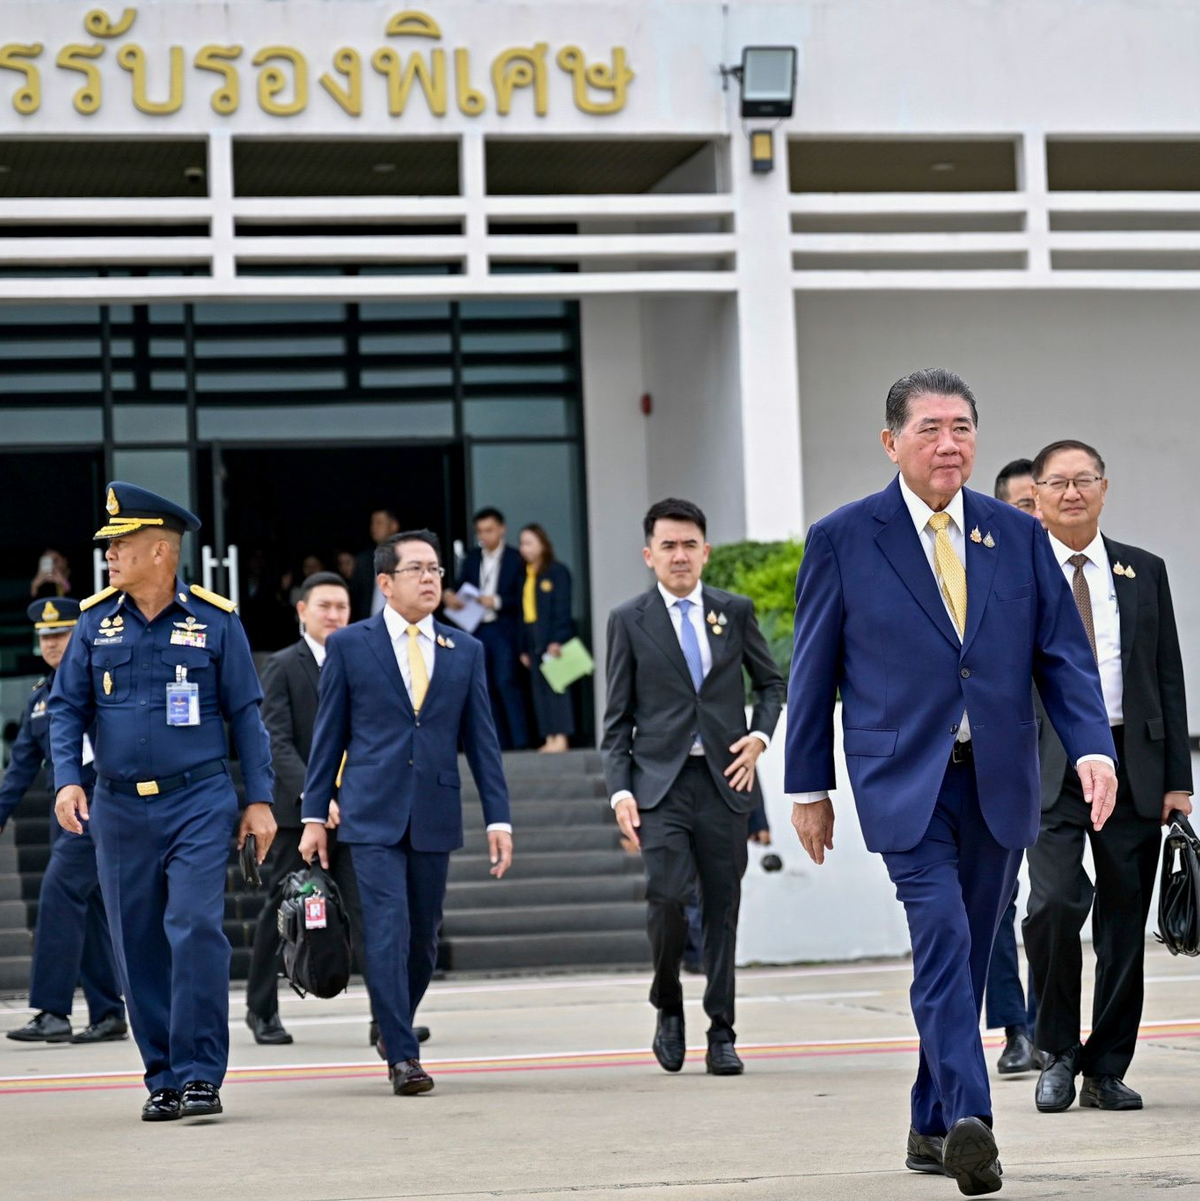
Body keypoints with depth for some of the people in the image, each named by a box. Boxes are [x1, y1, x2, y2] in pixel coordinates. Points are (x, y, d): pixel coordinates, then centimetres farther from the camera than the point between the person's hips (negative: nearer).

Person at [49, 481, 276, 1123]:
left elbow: (245, 711, 3)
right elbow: (67, 707, 8)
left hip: (198, 802, -3)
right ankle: (162, 1079, 15)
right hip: (120, 810, 3)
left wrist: (259, 799, 0)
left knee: (196, 931, -15)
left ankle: (200, 1075, -8)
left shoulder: (214, 621, -1)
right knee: (138, 949, 5)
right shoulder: (95, 621, 5)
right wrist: (68, 779, -7)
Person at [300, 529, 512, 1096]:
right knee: (387, 932, -12)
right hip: (372, 814, -3)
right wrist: (314, 815, 2)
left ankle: (393, 1027, 31)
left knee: (424, 938, 9)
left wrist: (498, 818, 4)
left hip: (434, 815, 3)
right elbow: (329, 735, 5)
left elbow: (481, 739, 10)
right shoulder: (349, 645, 3)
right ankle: (402, 1054, -11)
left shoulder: (465, 651, 10)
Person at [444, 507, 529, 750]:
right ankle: (500, 743, 9)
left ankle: (520, 741, -9)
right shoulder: (472, 559, 12)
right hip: (478, 630, 5)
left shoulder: (515, 559, -2)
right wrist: (451, 595, -10)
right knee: (487, 688, 5)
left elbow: (523, 598, -6)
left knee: (506, 682, -12)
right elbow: (461, 587, 11)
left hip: (505, 630, -5)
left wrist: (497, 602, -18)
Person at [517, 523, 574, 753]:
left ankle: (561, 737, -7)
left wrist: (557, 640, -17)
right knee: (539, 689, 4)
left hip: (553, 638, -7)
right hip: (532, 639, 7)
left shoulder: (557, 571, -4)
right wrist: (524, 648, 11)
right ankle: (549, 738, 5)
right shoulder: (526, 575, 14)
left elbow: (562, 609, -9)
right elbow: (523, 612, 14)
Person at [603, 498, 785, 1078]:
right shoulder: (629, 621, 5)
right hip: (660, 781, -2)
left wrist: (760, 735, 1)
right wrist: (620, 790, -5)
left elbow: (771, 682, 20)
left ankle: (721, 1035, 10)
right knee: (667, 895, -16)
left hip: (725, 779, 2)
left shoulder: (735, 612, 9)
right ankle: (668, 1008, 8)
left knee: (723, 905, 2)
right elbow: (617, 719, 5)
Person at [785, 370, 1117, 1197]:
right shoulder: (843, 540, 0)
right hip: (905, 782, -4)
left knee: (967, 959, 10)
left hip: (999, 782, 4)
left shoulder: (1019, 536, 8)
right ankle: (970, 1121, -28)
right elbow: (814, 671, 4)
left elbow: (1063, 654, 6)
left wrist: (1093, 748, -9)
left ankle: (933, 1128, 21)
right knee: (942, 940, -20)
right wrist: (808, 786, 5)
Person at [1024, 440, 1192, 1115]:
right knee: (1053, 904, -17)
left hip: (1133, 767, 2)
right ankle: (1059, 1054, 1)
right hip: (1050, 767, -2)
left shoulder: (1143, 572, 12)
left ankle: (1108, 1070, 14)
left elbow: (1169, 679, 10)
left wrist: (1178, 777, 3)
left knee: (1124, 922, 4)